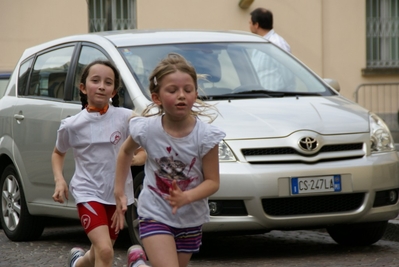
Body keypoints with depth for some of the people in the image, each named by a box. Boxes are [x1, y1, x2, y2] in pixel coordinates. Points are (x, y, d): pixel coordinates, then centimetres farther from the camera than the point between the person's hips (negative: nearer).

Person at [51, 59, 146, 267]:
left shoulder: (126, 119, -6)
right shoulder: (71, 125, -6)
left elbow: (144, 152, 2)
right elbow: (58, 153, 12)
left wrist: (136, 159, -21)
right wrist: (59, 180, -5)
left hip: (118, 194, 3)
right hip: (88, 193, -2)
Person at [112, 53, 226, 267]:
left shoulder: (206, 136, -17)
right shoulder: (146, 129, -15)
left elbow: (212, 182, -12)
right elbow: (125, 152, 7)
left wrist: (185, 197, -30)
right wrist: (119, 193, 6)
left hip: (190, 219, 2)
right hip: (155, 215, -2)